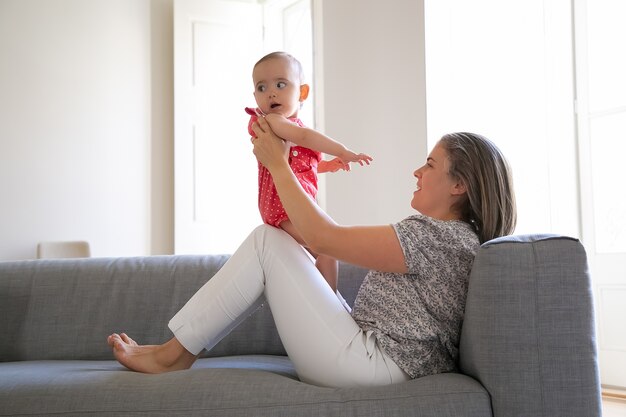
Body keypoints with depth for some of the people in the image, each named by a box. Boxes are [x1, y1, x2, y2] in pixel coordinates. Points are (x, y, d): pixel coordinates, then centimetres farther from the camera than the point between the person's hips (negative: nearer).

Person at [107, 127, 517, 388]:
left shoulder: (437, 236, -16)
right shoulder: (456, 237, 15)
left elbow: (324, 237, -14)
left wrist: (278, 164, -5)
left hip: (368, 364, -10)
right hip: (368, 355, 10)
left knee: (268, 241, -8)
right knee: (272, 243, 10)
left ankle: (175, 354, 0)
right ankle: (178, 348, 8)